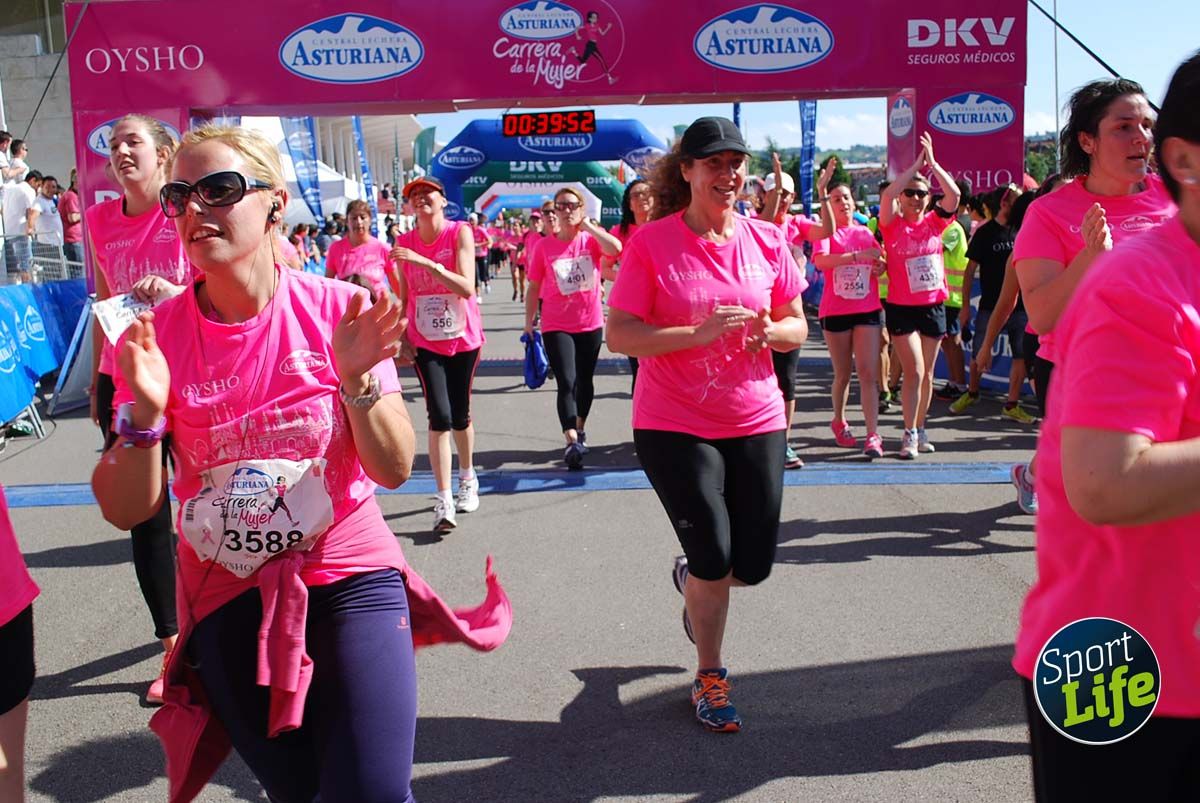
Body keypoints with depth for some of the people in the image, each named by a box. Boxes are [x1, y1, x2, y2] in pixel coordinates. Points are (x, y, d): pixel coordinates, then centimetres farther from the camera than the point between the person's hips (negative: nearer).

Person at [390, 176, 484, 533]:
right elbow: (403, 297, 8)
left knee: (460, 416, 10)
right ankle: (444, 500, -8)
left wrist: (425, 262, -31)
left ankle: (467, 478, 37)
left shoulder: (460, 233, -10)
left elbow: (467, 287, -23)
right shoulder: (404, 243, -1)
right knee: (439, 416, -12)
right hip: (425, 342, 1)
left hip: (464, 339, -1)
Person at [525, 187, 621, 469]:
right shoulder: (544, 246, -3)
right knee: (566, 382, -15)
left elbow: (615, 249, -24)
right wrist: (529, 322, 2)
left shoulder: (591, 239, -2)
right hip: (556, 326, -2)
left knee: (585, 380, 17)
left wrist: (588, 225, -16)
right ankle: (572, 442, -18)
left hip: (591, 323, 2)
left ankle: (580, 428, 38)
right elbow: (534, 288, 3)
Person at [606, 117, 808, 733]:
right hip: (674, 425, -4)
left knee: (754, 565, 8)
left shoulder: (766, 240, 3)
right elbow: (619, 335, -12)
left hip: (756, 421, 4)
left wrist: (769, 331, -13)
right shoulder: (651, 243, -8)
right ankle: (709, 679, 24)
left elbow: (797, 327, 11)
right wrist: (699, 333, -24)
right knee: (714, 560, -2)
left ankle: (692, 578, 44)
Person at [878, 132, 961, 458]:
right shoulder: (892, 224, -3)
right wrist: (916, 164, -17)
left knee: (927, 373, 10)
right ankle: (910, 434, -3)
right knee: (914, 371, -10)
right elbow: (887, 195, -20)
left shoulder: (934, 222, 4)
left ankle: (920, 429, 22)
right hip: (901, 308, -3)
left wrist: (932, 163, -13)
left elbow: (954, 194, -10)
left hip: (934, 306, 4)